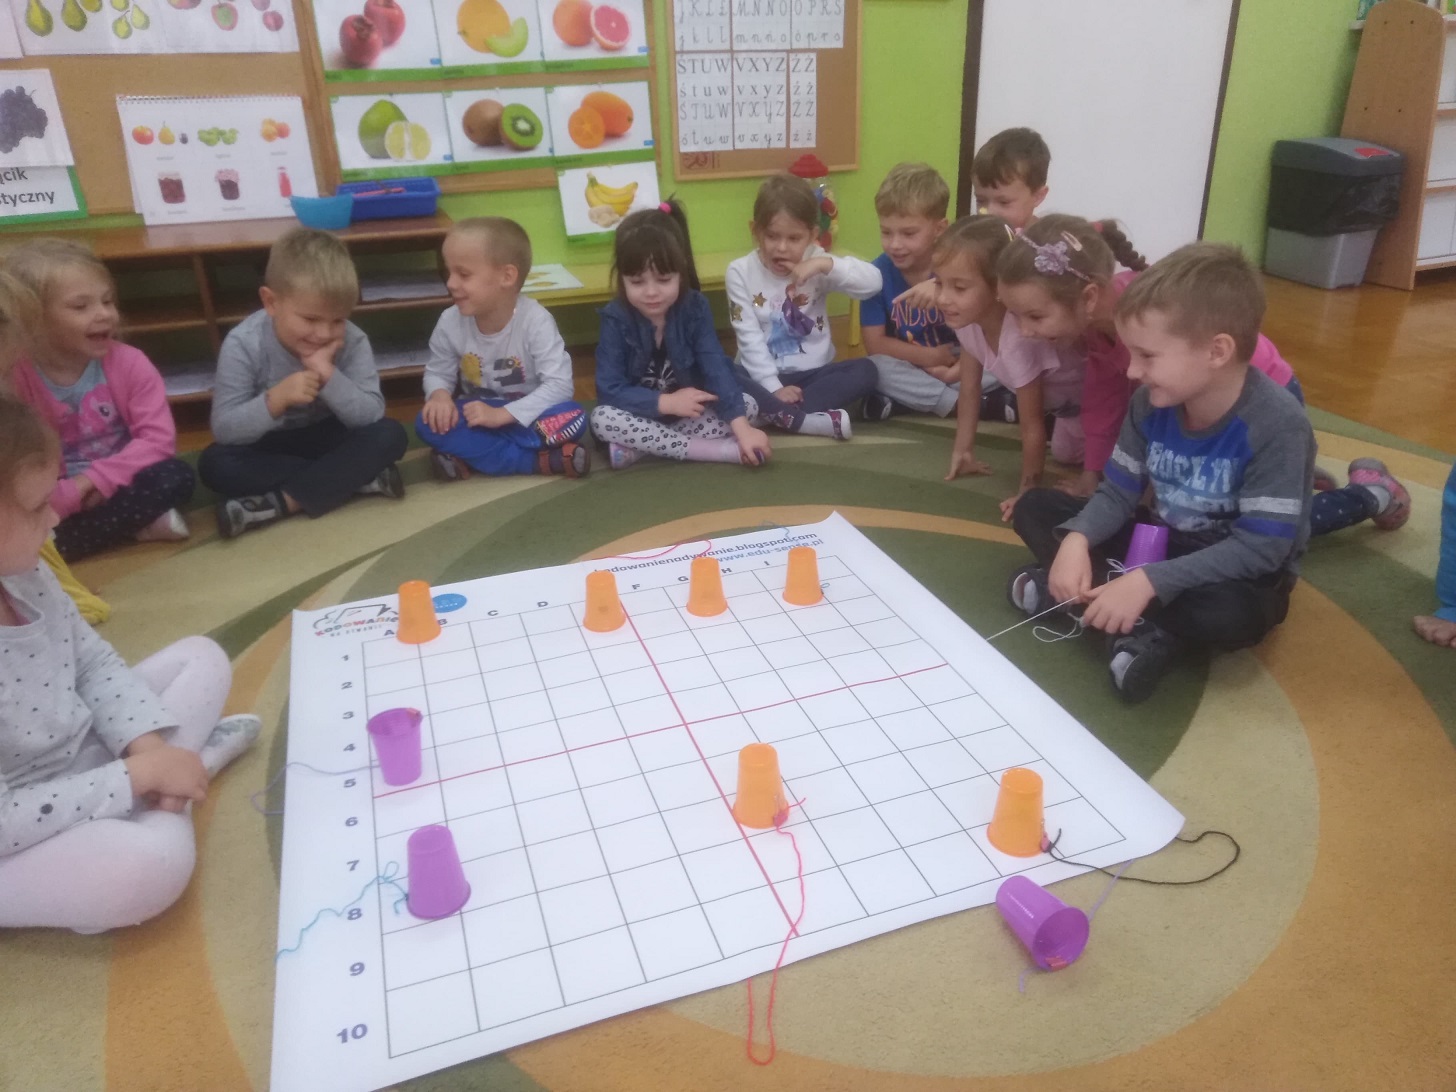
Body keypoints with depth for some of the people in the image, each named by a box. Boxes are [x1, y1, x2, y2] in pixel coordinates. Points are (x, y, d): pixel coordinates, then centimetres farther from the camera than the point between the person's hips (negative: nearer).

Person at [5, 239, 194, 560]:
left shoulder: (129, 362, -7)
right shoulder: (13, 378, -9)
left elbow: (159, 439, -14)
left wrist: (96, 479, -23)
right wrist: (73, 495, -26)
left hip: (118, 485, 0)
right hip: (58, 502, 0)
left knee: (175, 477, -30)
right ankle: (138, 524, -20)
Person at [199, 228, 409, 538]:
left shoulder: (352, 341, -18)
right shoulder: (243, 344, -21)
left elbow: (372, 416, -23)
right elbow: (223, 429, -23)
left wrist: (329, 375, -37)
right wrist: (276, 399, -40)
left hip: (328, 438, 1)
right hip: (268, 446, 0)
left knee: (390, 435, -25)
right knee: (214, 465, -28)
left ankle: (281, 502, -28)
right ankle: (356, 477, -27)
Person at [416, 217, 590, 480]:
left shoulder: (535, 320, -22)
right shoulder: (450, 321, -11)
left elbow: (559, 384, -25)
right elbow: (437, 372, 2)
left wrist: (502, 414, -33)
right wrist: (440, 395, -23)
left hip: (524, 417, -3)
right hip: (477, 415, 3)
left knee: (573, 417, -31)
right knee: (429, 423, -27)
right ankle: (541, 460, -28)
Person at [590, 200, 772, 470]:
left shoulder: (695, 308, -11)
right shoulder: (615, 319, -15)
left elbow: (716, 368, -21)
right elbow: (610, 389, -21)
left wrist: (741, 427, -33)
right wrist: (666, 402, -30)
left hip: (691, 414, 2)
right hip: (643, 416, -2)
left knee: (749, 405, -17)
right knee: (601, 419, -31)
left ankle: (638, 449, -25)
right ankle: (721, 451, -30)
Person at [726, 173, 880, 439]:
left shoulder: (816, 262, -3)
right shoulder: (740, 272, -6)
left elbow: (873, 283, -15)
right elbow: (750, 339, -10)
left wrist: (825, 264, -28)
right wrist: (773, 387, -19)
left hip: (813, 373, 2)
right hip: (764, 375, -1)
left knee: (865, 370, -22)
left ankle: (776, 413, -28)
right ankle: (817, 420, -33)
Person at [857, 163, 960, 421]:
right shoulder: (879, 272, -10)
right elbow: (875, 344, -11)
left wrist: (955, 369, -28)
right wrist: (930, 357, -17)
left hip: (954, 368, -1)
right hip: (906, 370, 1)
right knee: (876, 367, -31)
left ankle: (897, 400, -24)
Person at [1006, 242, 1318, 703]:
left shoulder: (1278, 425, -27)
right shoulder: (1152, 402, -10)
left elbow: (1260, 547, -29)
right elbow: (1118, 493, -4)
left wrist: (1147, 581, -37)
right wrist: (1076, 542, -26)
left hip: (1237, 573, -6)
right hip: (1161, 541, 6)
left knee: (1233, 614, -41)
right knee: (1034, 507, -5)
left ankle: (1087, 592, -19)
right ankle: (1144, 628, -18)